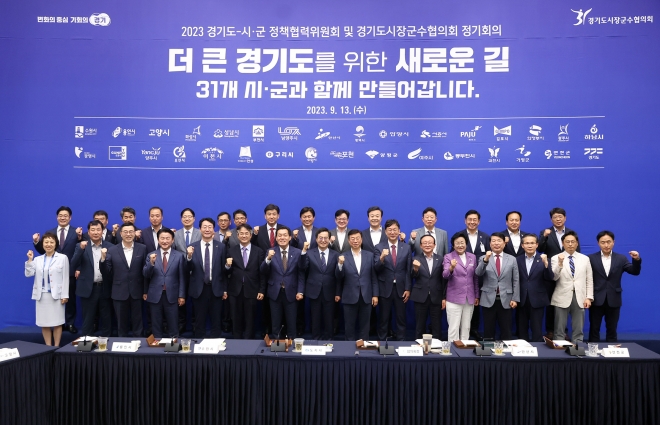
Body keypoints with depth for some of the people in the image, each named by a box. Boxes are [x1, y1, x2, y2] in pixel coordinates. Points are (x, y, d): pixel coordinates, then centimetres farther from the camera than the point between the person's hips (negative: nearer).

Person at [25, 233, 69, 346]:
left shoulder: (62, 258, 0)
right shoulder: (38, 259, 10)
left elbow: (65, 278, -2)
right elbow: (28, 274, 2)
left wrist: (65, 295, -7)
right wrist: (30, 260, -6)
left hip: (56, 295, -3)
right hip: (41, 295, 3)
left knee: (56, 323, 1)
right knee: (44, 323, 7)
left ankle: (56, 347, 10)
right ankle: (48, 347, 16)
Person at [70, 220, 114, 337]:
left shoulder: (110, 247, 2)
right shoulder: (81, 246, 3)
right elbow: (73, 266, -9)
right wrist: (81, 249, -20)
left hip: (105, 288, 1)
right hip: (88, 289, -1)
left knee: (106, 320, 9)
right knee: (88, 320, 8)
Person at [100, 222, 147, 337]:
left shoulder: (142, 249, -2)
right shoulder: (112, 250, 0)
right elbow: (106, 272, -1)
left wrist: (146, 291, -11)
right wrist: (103, 259, -18)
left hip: (137, 292, -1)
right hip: (119, 293, 1)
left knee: (137, 323, 11)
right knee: (121, 324, 14)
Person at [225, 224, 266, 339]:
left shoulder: (259, 251, 0)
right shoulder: (231, 251, 3)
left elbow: (262, 273, 0)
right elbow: (227, 273, 1)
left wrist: (262, 291, -4)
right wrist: (227, 266, -20)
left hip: (251, 291, -1)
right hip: (235, 291, 1)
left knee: (250, 320, 9)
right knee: (236, 320, 12)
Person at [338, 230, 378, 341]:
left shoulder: (369, 255, 3)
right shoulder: (343, 257, -2)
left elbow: (374, 277, 4)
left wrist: (375, 295, 1)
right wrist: (340, 264, -27)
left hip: (366, 296, 1)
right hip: (350, 297, -1)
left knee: (364, 326, 12)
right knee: (350, 326, 10)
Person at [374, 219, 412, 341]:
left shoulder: (407, 248, 2)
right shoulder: (379, 247, -2)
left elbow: (408, 271, 3)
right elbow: (376, 269, -10)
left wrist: (408, 289, -2)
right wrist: (382, 258, -29)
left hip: (401, 289, 1)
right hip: (385, 289, -1)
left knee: (401, 319, 11)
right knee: (383, 320, 9)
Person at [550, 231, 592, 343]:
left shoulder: (585, 259, 9)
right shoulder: (556, 258, 0)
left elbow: (589, 280, 8)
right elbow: (554, 277, -11)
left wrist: (589, 297, 0)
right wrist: (560, 263, -25)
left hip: (579, 298, 2)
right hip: (562, 298, -2)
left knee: (578, 330, 9)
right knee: (559, 330, 4)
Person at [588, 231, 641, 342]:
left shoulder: (621, 258, 4)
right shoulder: (591, 258, -1)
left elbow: (635, 272, -5)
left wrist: (636, 260, -22)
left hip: (613, 300, 1)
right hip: (596, 300, -1)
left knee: (612, 329, 12)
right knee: (594, 329, 8)